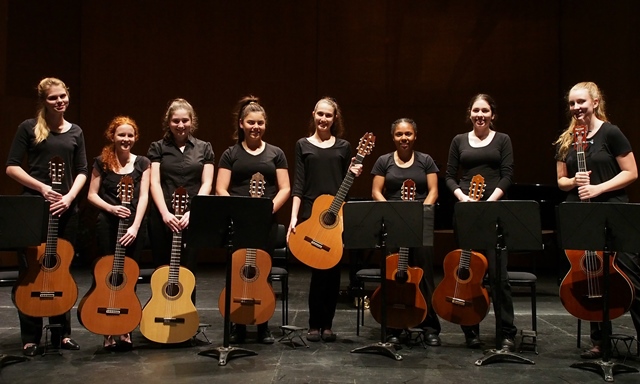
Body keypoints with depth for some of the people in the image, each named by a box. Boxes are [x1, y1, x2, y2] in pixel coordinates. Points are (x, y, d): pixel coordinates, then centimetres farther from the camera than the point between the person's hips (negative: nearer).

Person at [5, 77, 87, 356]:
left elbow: (82, 172, 9)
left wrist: (70, 196, -8)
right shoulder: (29, 128, 0)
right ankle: (31, 337, 10)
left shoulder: (75, 132, 10)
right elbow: (11, 167, -3)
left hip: (66, 208, 3)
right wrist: (42, 188, -14)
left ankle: (61, 333, 18)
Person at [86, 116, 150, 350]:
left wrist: (135, 226, -13)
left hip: (133, 225, 0)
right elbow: (91, 195, 4)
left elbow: (143, 197, -2)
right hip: (107, 225, 0)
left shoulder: (142, 163, 5)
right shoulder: (102, 162, 5)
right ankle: (109, 332, 11)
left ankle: (126, 331, 11)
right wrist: (111, 208, -14)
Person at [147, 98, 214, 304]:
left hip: (193, 217, 0)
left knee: (187, 271, 2)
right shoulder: (157, 147, 8)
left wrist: (193, 212, -11)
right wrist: (165, 213, -14)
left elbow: (206, 183, 2)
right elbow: (154, 182, -1)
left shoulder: (204, 148, 9)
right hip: (163, 217, 0)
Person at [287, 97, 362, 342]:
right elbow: (299, 184, 0)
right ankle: (314, 324, 10)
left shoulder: (343, 146, 10)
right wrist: (293, 217, -7)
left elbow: (345, 183, 13)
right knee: (319, 267, -4)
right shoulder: (303, 145, 6)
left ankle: (327, 324, 16)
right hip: (311, 214, -2)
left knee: (333, 268, 4)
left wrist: (354, 174, -8)